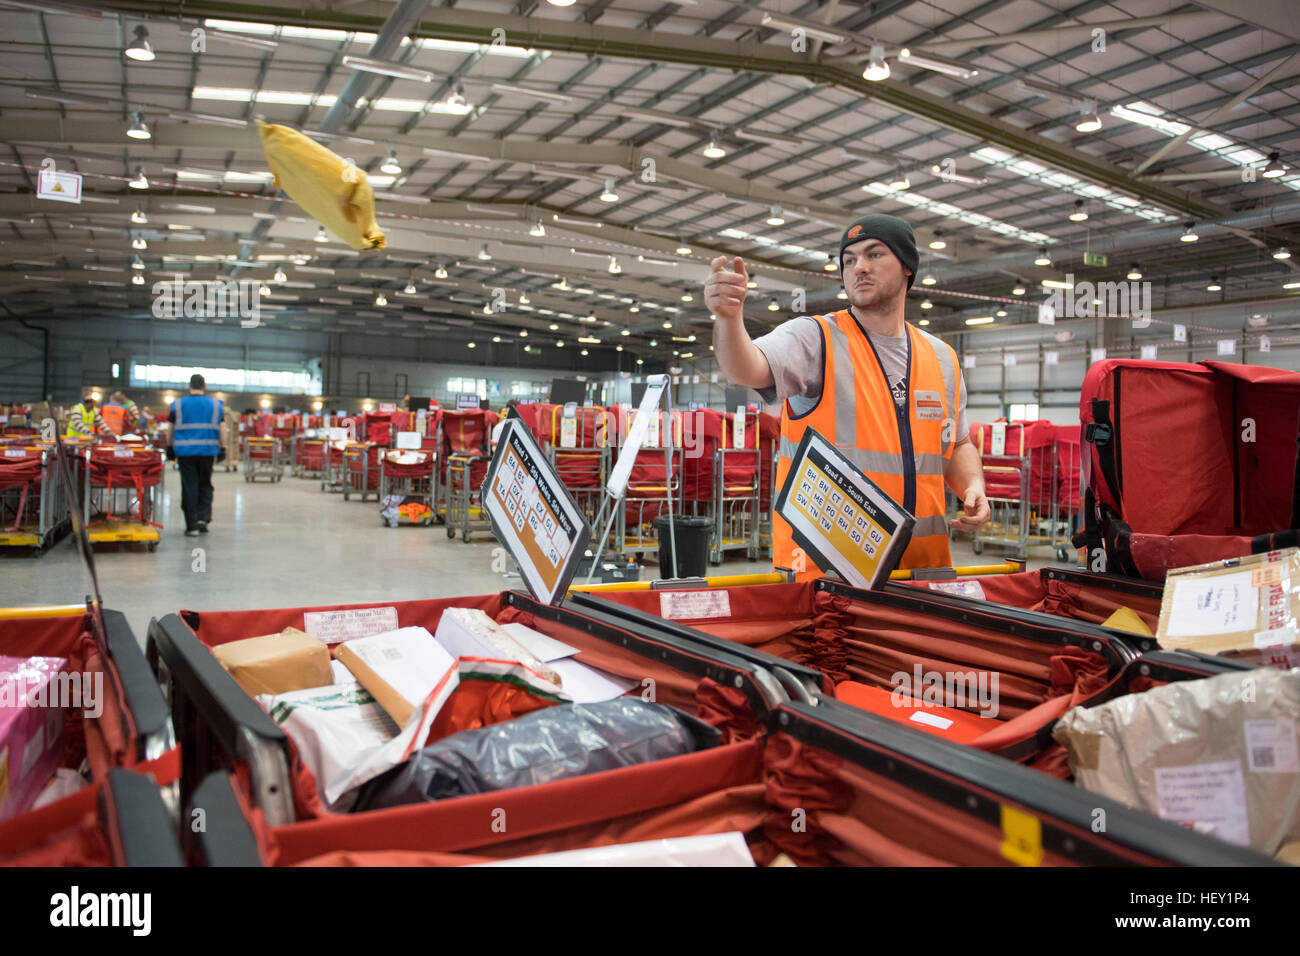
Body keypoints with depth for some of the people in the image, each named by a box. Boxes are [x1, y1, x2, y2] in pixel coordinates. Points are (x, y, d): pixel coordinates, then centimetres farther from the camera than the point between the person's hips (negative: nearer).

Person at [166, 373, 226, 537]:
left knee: (189, 487, 3)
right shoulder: (215, 405, 3)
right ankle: (203, 517, 3)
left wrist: (170, 448, 14)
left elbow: (171, 429, 6)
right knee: (205, 485, 15)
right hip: (207, 451, 1)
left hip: (185, 451, -1)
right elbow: (222, 428, 1)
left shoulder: (178, 404, 2)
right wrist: (222, 449, 5)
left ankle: (192, 525, 3)